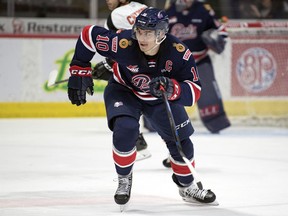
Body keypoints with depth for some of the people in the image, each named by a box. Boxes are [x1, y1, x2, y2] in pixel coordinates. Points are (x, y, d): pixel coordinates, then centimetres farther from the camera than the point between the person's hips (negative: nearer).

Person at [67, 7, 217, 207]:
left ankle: (187, 187, 24)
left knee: (180, 138, -4)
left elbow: (194, 90, -29)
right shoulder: (124, 43, -35)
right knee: (125, 130, -28)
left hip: (161, 98, 2)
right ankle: (124, 179, -1)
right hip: (124, 91, -2)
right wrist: (79, 71, -17)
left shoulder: (179, 53, -32)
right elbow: (89, 34, -22)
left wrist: (171, 88, -49)